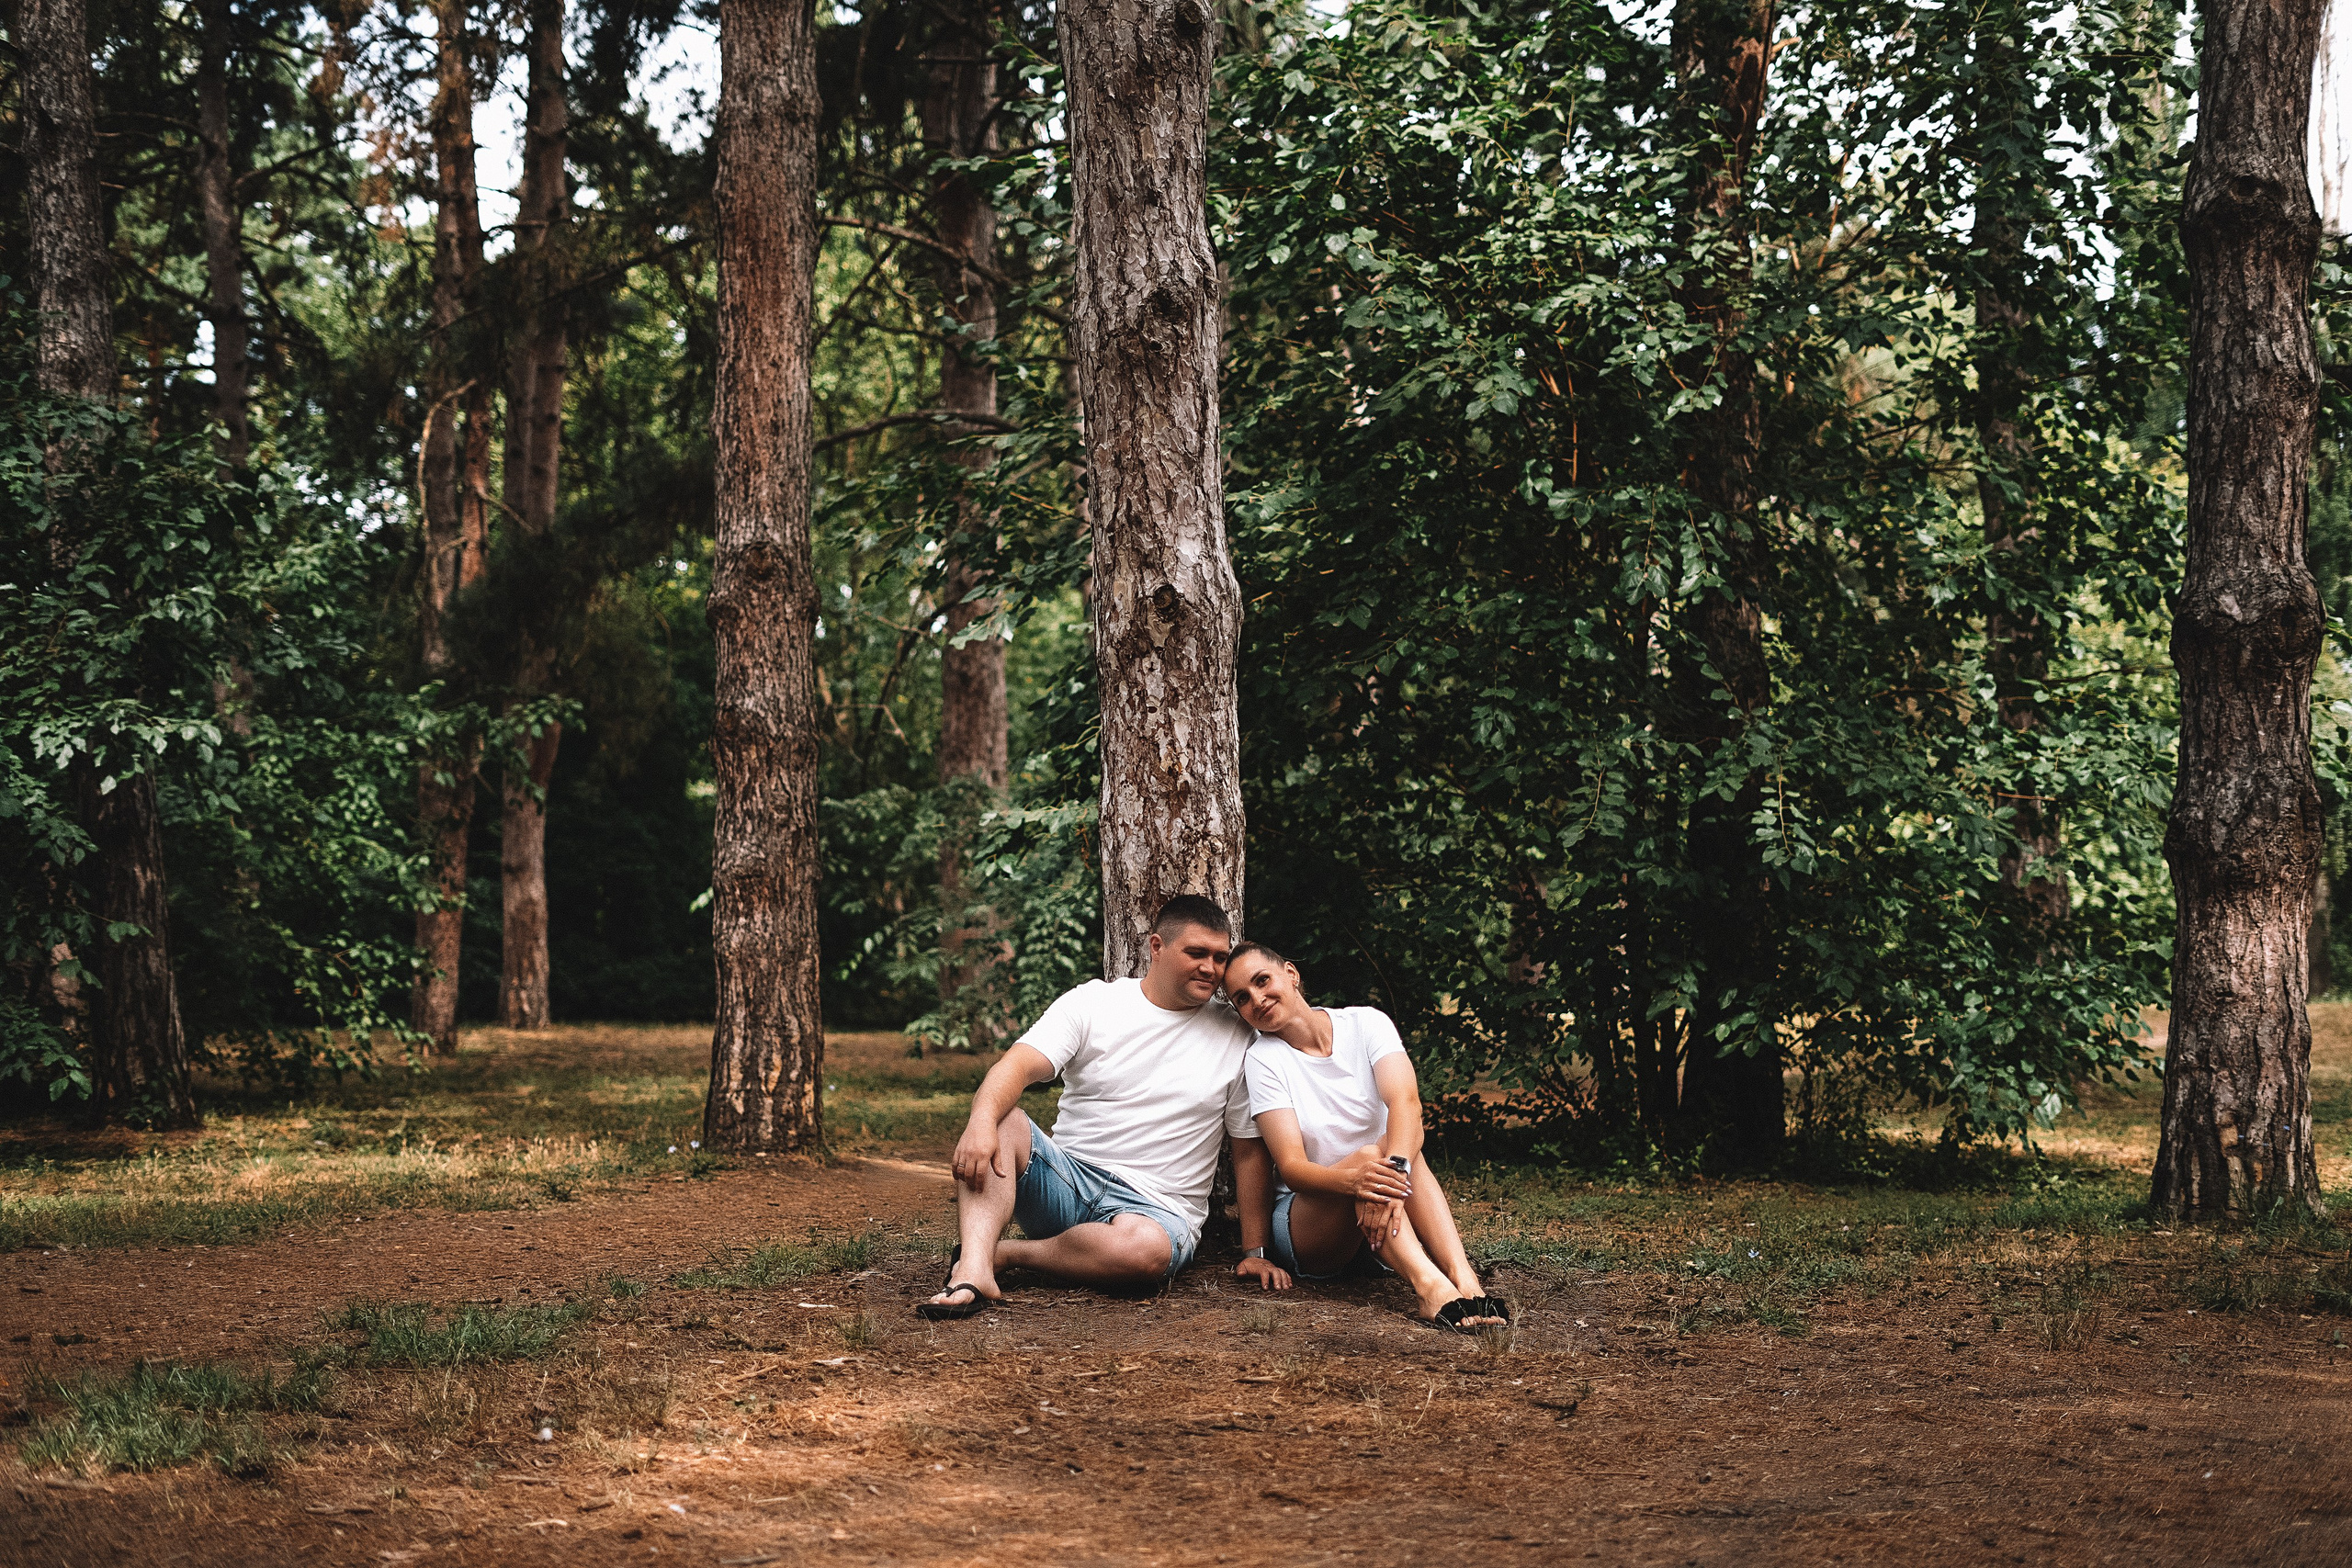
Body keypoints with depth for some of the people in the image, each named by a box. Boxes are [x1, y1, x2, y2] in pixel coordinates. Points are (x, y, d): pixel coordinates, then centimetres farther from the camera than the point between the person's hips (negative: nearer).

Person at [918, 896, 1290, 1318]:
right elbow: (1018, 1066, -13)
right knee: (998, 1118, -27)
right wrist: (982, 1120, -34)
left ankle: (1005, 1252, -18)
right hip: (1066, 1178, 1)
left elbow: (1250, 1151, 8)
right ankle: (975, 1269, -43)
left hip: (1157, 1208, -1)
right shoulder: (1091, 1003, 2)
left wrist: (1256, 1252, 4)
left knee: (1148, 1249, -38)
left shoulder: (1237, 1039, 4)